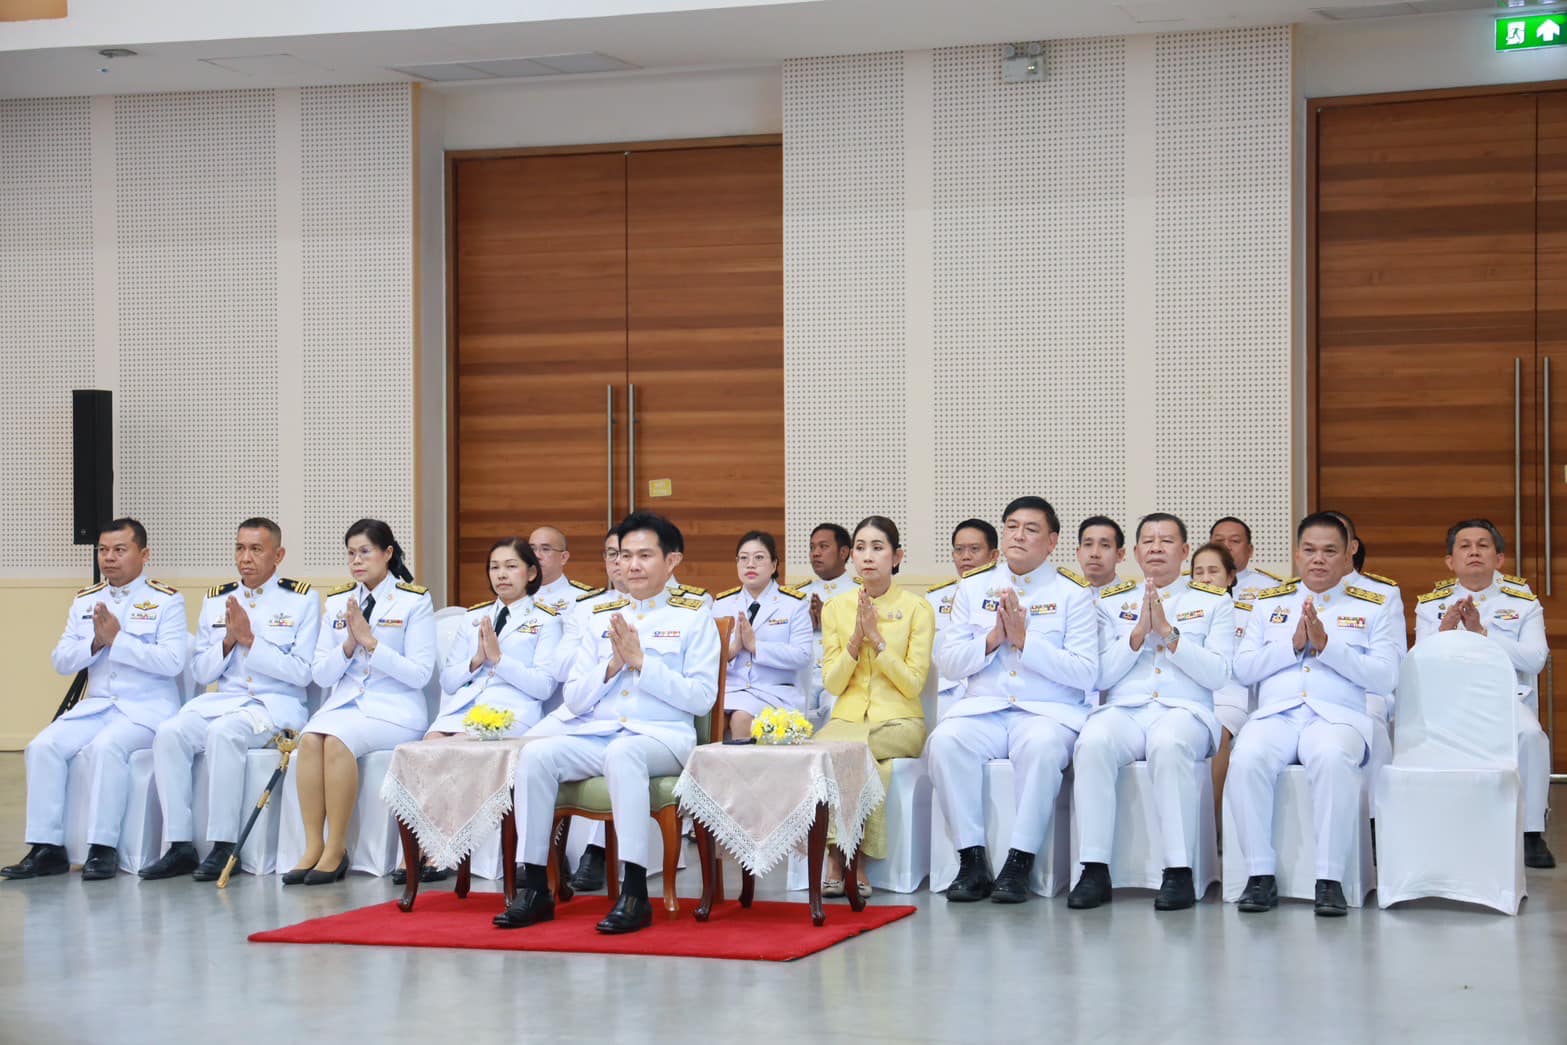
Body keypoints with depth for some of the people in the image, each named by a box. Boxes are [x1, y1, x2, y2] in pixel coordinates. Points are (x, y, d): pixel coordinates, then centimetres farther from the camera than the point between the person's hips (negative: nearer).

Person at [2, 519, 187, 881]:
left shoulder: (166, 601, -1)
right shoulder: (84, 601, 14)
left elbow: (172, 661, -15)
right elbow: (62, 661, 9)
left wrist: (117, 639, -17)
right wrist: (96, 642, -10)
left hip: (147, 709, -5)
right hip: (95, 706, 5)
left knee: (105, 746, -34)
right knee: (43, 746, -18)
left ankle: (103, 848, -27)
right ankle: (46, 847, -14)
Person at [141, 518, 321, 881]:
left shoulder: (302, 599, 2)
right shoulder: (216, 600, 15)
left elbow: (302, 673, -7)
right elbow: (200, 673, 14)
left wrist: (250, 640, -13)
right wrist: (229, 640, -4)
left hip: (276, 704, -5)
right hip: (222, 700, 5)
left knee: (222, 732, -34)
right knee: (169, 733, -24)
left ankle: (223, 848, -28)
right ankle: (181, 847, -20)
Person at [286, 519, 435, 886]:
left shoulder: (414, 601, 0)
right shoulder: (337, 601, 14)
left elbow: (420, 674, -8)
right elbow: (321, 674, 11)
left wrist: (370, 641, -15)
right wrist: (348, 645, -8)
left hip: (395, 708, -4)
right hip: (343, 702, 4)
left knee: (339, 740, -32)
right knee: (310, 738, -29)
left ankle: (336, 848, -23)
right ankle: (313, 846, -26)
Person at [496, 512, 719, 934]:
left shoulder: (693, 617, 8)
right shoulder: (602, 618, 20)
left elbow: (701, 698, -4)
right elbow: (574, 699, 14)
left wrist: (641, 662, -10)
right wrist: (613, 665, -4)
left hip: (663, 736, -4)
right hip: (595, 732, 4)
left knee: (622, 753, -39)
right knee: (535, 754, -24)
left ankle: (635, 895, -38)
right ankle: (535, 888, -19)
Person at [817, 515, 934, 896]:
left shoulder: (917, 608, 1)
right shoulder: (835, 608, 10)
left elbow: (913, 684, -5)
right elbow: (832, 684, 4)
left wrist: (877, 638, -13)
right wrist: (855, 640, -10)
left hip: (899, 722, -2)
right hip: (848, 718, 2)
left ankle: (838, 859, -25)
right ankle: (851, 864, -27)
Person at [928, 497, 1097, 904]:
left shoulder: (1073, 593, 5)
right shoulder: (973, 588, 14)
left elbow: (1086, 673, -5)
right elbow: (949, 664, 10)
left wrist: (1025, 641, -12)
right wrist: (992, 640, -7)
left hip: (1048, 711, -2)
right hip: (982, 708, 3)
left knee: (1042, 745, -37)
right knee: (945, 740, -30)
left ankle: (1020, 863, -27)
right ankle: (972, 861, -23)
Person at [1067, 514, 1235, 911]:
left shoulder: (1214, 602, 15)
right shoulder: (1112, 602, 20)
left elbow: (1217, 674, 2)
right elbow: (1101, 677, 10)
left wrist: (1168, 633, -6)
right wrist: (1138, 633, -2)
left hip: (1184, 710, -2)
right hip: (1123, 710, 2)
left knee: (1168, 745, -39)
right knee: (1092, 743, -34)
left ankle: (1179, 872, -35)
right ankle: (1094, 870, -30)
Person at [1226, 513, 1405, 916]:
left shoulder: (1378, 607, 14)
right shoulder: (1269, 603, 22)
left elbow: (1385, 676, 0)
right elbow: (1243, 669, 11)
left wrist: (1326, 645, -9)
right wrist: (1294, 644, -2)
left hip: (1339, 715, -2)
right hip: (1275, 713, 2)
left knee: (1332, 758, -38)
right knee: (1247, 758, -33)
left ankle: (1330, 880, -32)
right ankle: (1260, 876, -24)